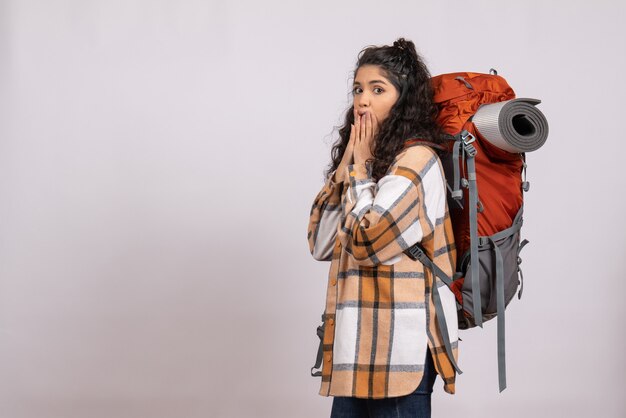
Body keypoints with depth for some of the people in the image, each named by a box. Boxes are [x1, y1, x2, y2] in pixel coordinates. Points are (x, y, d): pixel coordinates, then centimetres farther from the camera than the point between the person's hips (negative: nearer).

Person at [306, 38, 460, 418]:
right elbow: (320, 244, 9)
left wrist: (360, 168, -6)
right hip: (358, 342, 8)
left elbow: (365, 241, -18)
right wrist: (345, 165, 3)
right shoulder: (365, 159, 16)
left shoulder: (417, 159, -10)